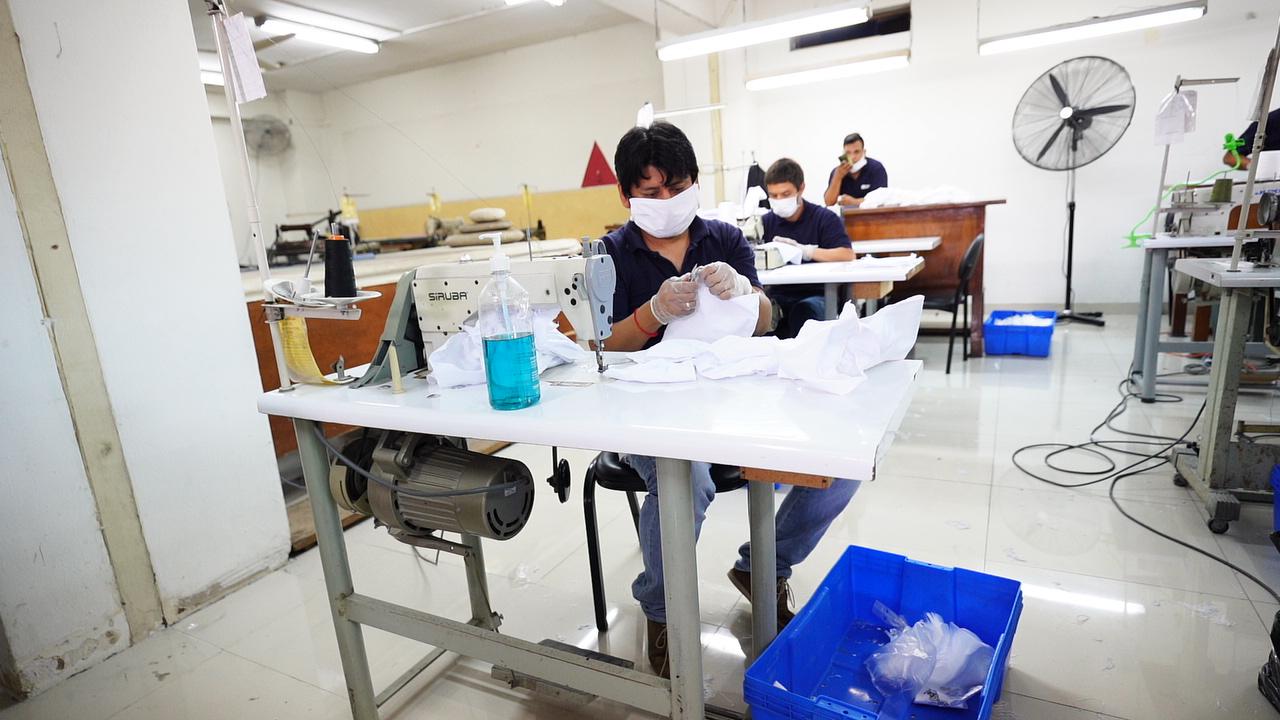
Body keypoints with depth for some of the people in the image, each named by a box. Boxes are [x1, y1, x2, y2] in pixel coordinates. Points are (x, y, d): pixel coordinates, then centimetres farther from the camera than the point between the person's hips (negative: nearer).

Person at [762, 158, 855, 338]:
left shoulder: (825, 218, 5)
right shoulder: (767, 221, 13)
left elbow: (847, 254, -9)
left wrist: (805, 251, -20)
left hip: (815, 294, -2)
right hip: (778, 296, 2)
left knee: (804, 310, -35)